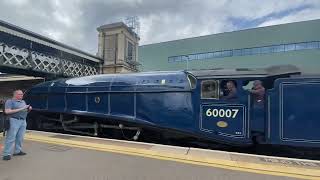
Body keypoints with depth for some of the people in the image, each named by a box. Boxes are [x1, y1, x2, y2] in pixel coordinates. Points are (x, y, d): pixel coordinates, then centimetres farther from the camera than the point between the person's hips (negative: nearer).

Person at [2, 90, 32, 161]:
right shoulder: (10, 101, -2)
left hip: (23, 121, 6)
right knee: (11, 138, -4)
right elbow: (7, 111, -14)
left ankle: (18, 151, 16)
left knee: (20, 137, 8)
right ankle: (6, 154, 1)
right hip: (14, 121, -6)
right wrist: (20, 109, -18)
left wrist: (29, 109, 0)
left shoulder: (23, 102, 17)